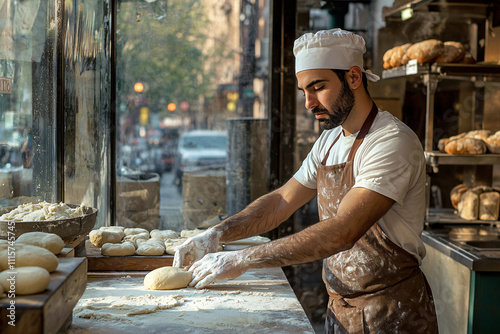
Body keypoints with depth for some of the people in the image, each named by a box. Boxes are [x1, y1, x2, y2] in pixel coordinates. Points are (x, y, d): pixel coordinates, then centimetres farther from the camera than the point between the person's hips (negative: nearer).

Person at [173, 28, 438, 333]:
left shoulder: (394, 143, -21)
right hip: (340, 307, 7)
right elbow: (281, 201, 9)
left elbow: (342, 231, -29)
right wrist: (217, 234, -7)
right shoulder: (329, 142, 7)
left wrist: (243, 259, -29)